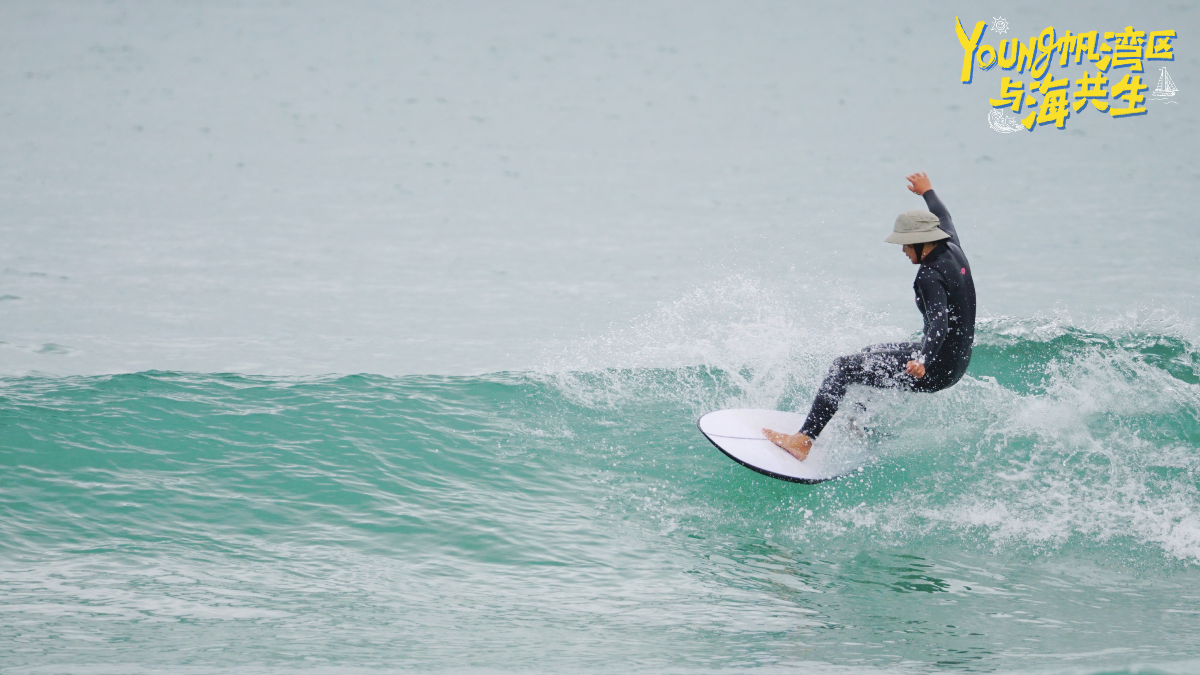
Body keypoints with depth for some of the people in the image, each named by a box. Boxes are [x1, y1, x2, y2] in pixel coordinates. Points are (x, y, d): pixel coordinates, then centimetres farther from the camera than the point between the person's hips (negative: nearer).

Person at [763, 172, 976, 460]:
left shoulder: (931, 276, -23)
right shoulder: (953, 250, 2)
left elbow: (939, 323, -38)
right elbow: (944, 219, 25)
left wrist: (923, 361, -54)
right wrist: (928, 192, 44)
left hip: (937, 371, -10)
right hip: (956, 361, 10)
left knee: (843, 367, -10)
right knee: (871, 354, 31)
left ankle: (803, 442, -14)